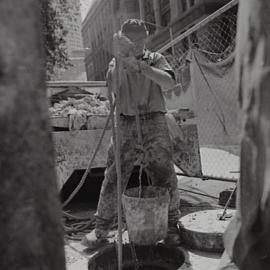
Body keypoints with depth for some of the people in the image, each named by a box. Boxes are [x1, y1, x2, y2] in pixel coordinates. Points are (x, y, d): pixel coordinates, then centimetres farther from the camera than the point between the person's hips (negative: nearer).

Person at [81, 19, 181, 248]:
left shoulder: (155, 59, 10)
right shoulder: (116, 63, 12)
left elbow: (169, 82, -9)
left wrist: (139, 65, -16)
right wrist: (121, 58, -19)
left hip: (154, 122, 0)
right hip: (126, 124, 1)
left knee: (165, 176, 2)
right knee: (113, 178, 1)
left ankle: (171, 227, 19)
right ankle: (101, 229, 14)